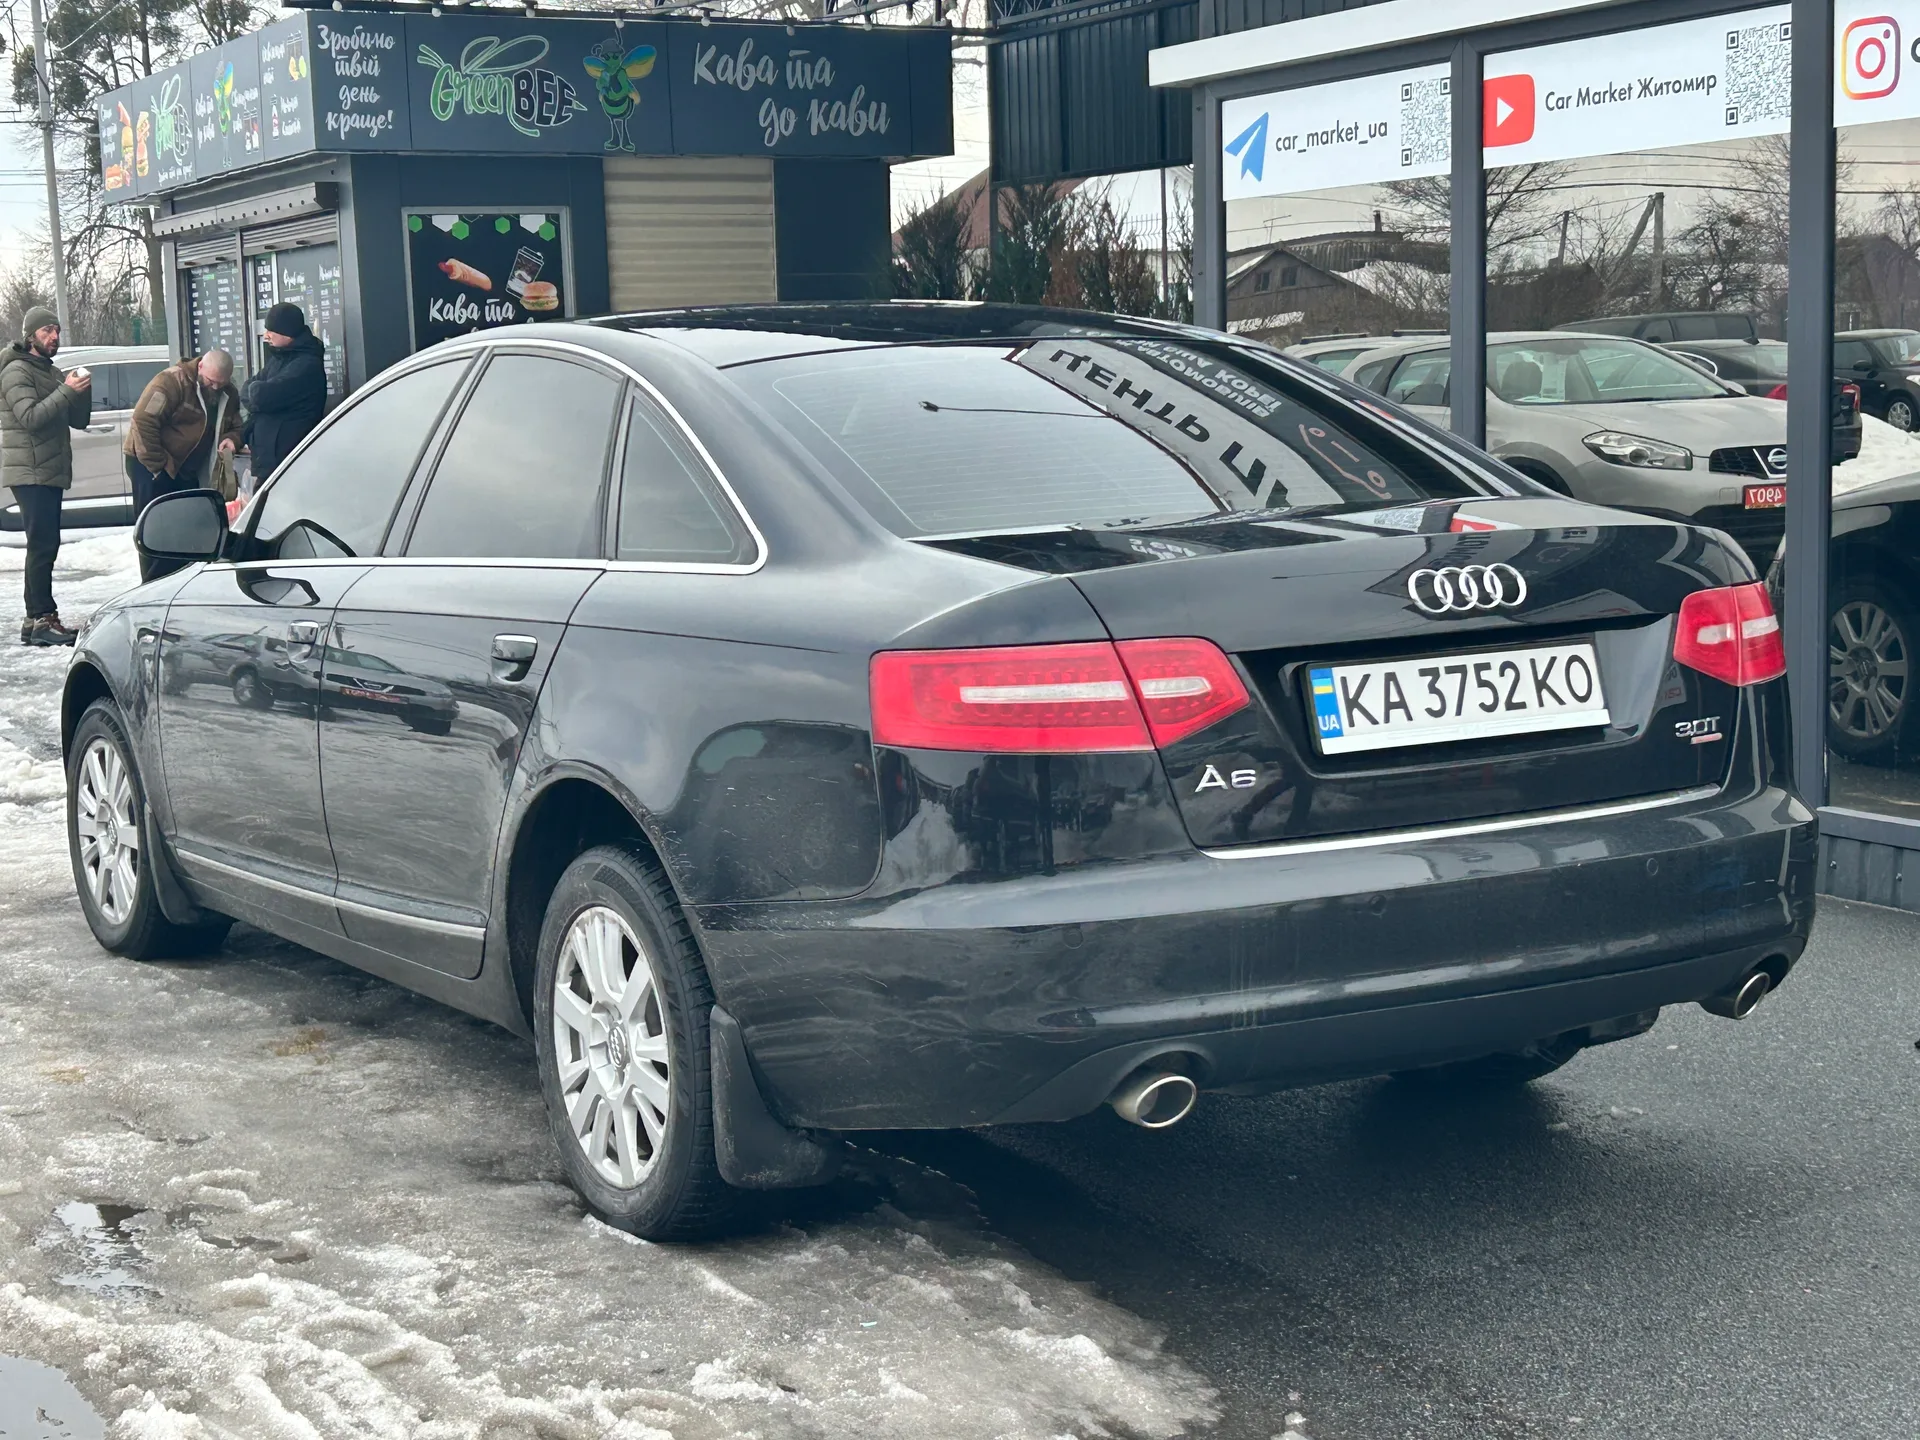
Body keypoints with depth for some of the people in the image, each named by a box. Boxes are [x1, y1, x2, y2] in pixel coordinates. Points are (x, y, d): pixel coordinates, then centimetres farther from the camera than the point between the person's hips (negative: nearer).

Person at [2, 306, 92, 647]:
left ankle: (40, 619, 14)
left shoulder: (50, 372, 20)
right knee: (43, 545, -14)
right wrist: (66, 392, -22)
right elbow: (31, 417, -21)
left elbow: (78, 420, 17)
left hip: (52, 472, 9)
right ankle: (40, 620, -15)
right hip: (31, 474, -9)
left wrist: (82, 391, -1)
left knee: (46, 545, 10)